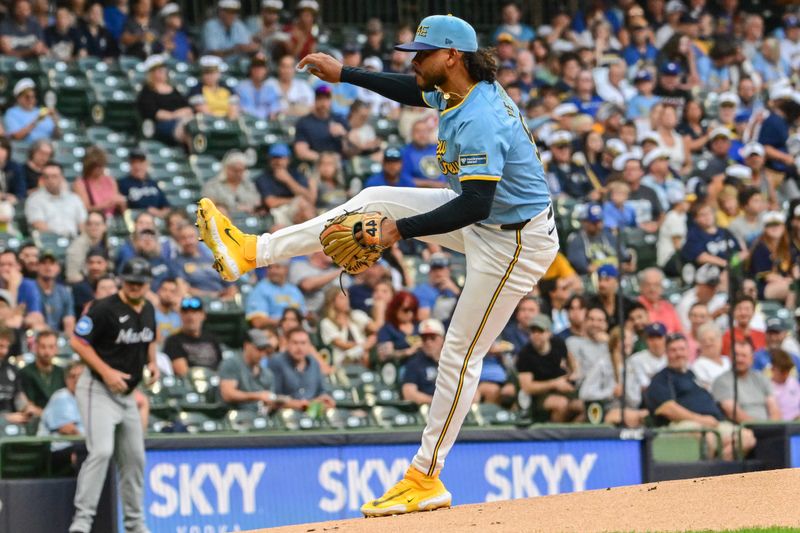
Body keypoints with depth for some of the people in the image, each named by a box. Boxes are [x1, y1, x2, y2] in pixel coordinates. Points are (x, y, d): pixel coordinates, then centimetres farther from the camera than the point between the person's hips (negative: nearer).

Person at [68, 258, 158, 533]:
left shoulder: (148, 309, 7)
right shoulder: (105, 309, -17)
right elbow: (77, 342, -17)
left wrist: (152, 363, 4)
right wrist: (106, 372, -23)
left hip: (127, 394, 8)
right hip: (98, 390, -8)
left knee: (134, 457, 13)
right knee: (102, 450, -23)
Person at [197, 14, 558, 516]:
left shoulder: (478, 121, -31)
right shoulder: (462, 91, -1)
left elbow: (475, 205, -37)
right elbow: (415, 90, 22)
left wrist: (402, 230, -36)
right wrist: (344, 73, 21)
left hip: (516, 243, -10)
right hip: (490, 221, 10)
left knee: (461, 355, -4)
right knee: (376, 201, 9)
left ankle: (426, 479, 4)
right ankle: (254, 251, 11)